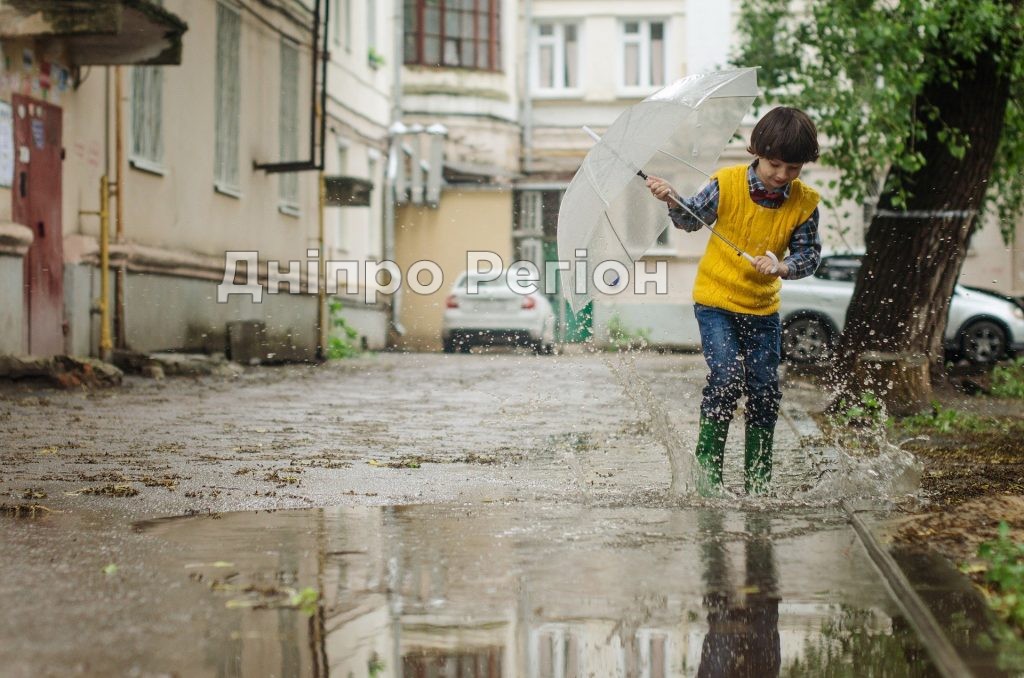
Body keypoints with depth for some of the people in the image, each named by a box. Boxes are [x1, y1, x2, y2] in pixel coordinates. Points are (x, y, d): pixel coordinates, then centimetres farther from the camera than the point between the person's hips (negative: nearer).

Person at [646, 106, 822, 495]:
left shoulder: (804, 203, -7)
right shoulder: (727, 184, -12)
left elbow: (809, 255, -5)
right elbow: (693, 219, 2)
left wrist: (781, 267, -24)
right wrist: (672, 201, -17)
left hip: (763, 307, 3)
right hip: (715, 301, -3)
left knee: (765, 389, 2)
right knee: (727, 378, -18)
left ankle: (757, 479, 17)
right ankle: (707, 465, -3)